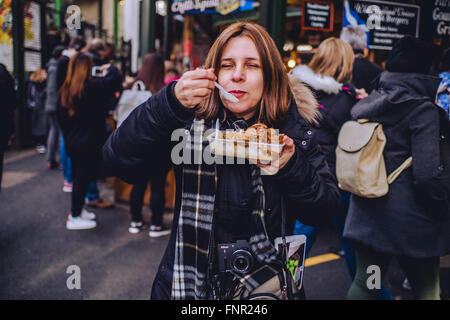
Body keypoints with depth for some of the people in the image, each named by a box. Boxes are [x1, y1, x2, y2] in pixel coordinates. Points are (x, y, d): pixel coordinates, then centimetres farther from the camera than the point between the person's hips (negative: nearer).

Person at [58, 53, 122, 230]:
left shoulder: (64, 90, 5)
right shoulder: (92, 87, -16)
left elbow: (61, 117, 10)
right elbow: (114, 78, -14)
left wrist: (68, 138, 20)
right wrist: (110, 67, 9)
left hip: (72, 142, 7)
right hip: (89, 142, -7)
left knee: (79, 175, 19)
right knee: (83, 177, 1)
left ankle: (77, 209, 32)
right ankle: (75, 217, 8)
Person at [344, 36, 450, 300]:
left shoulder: (364, 106, 4)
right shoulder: (423, 110, -15)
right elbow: (429, 173, -21)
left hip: (367, 213, 6)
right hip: (410, 219, -5)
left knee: (364, 283, 16)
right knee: (427, 290, 13)